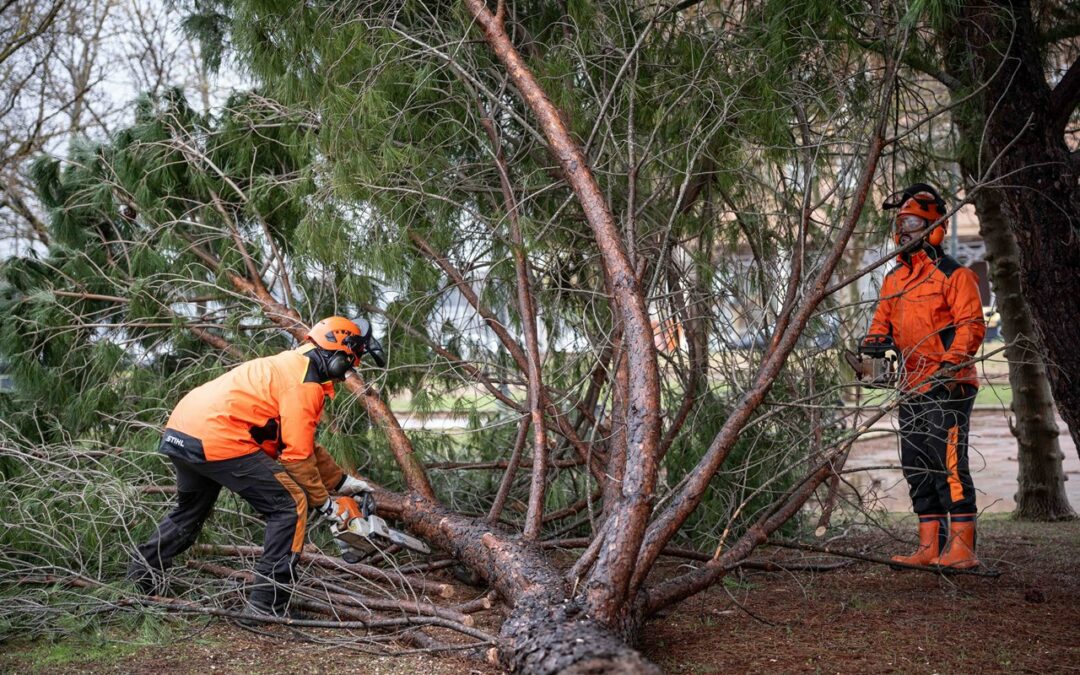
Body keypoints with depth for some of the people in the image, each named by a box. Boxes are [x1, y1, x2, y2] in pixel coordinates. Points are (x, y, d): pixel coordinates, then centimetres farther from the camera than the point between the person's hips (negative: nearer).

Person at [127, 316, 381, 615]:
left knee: (191, 509, 34)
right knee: (290, 506, -3)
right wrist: (325, 503, 3)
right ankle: (268, 605, -3)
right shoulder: (305, 383, -7)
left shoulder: (292, 367, 23)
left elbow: (304, 441, 29)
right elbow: (297, 455, -10)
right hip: (217, 439, -10)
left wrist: (342, 481, 31)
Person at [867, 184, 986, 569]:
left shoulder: (954, 275, -6)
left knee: (949, 462, -13)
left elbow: (972, 325, -13)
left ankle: (962, 547, -8)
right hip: (912, 388, 8)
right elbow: (883, 319, 19)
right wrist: (875, 342, -3)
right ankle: (930, 547, 16)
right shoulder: (893, 279, 16)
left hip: (948, 386, -8)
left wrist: (951, 363, -25)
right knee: (916, 467, 9)